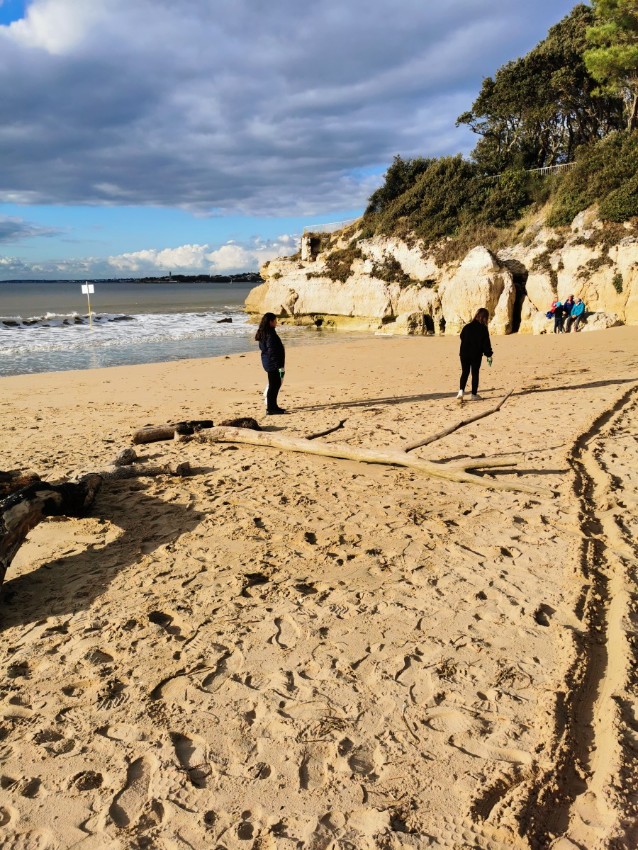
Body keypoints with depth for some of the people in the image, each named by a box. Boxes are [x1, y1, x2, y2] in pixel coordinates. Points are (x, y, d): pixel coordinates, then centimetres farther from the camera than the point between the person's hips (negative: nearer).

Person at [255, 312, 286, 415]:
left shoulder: (263, 333, 11)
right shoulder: (270, 334, -19)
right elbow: (272, 351, -23)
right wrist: (279, 366, -21)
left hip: (268, 363, 10)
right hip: (273, 363, -10)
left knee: (276, 384, 19)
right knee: (274, 385, -3)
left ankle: (272, 406, 26)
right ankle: (270, 409, 1)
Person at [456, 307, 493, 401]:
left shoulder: (467, 327, 4)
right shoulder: (483, 329, -8)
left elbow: (462, 338, 12)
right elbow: (486, 343, -8)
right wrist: (489, 355, -1)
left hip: (465, 354, 3)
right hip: (476, 355, -3)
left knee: (464, 372, 11)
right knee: (475, 374, 6)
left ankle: (461, 390, -7)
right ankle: (474, 394, 8)